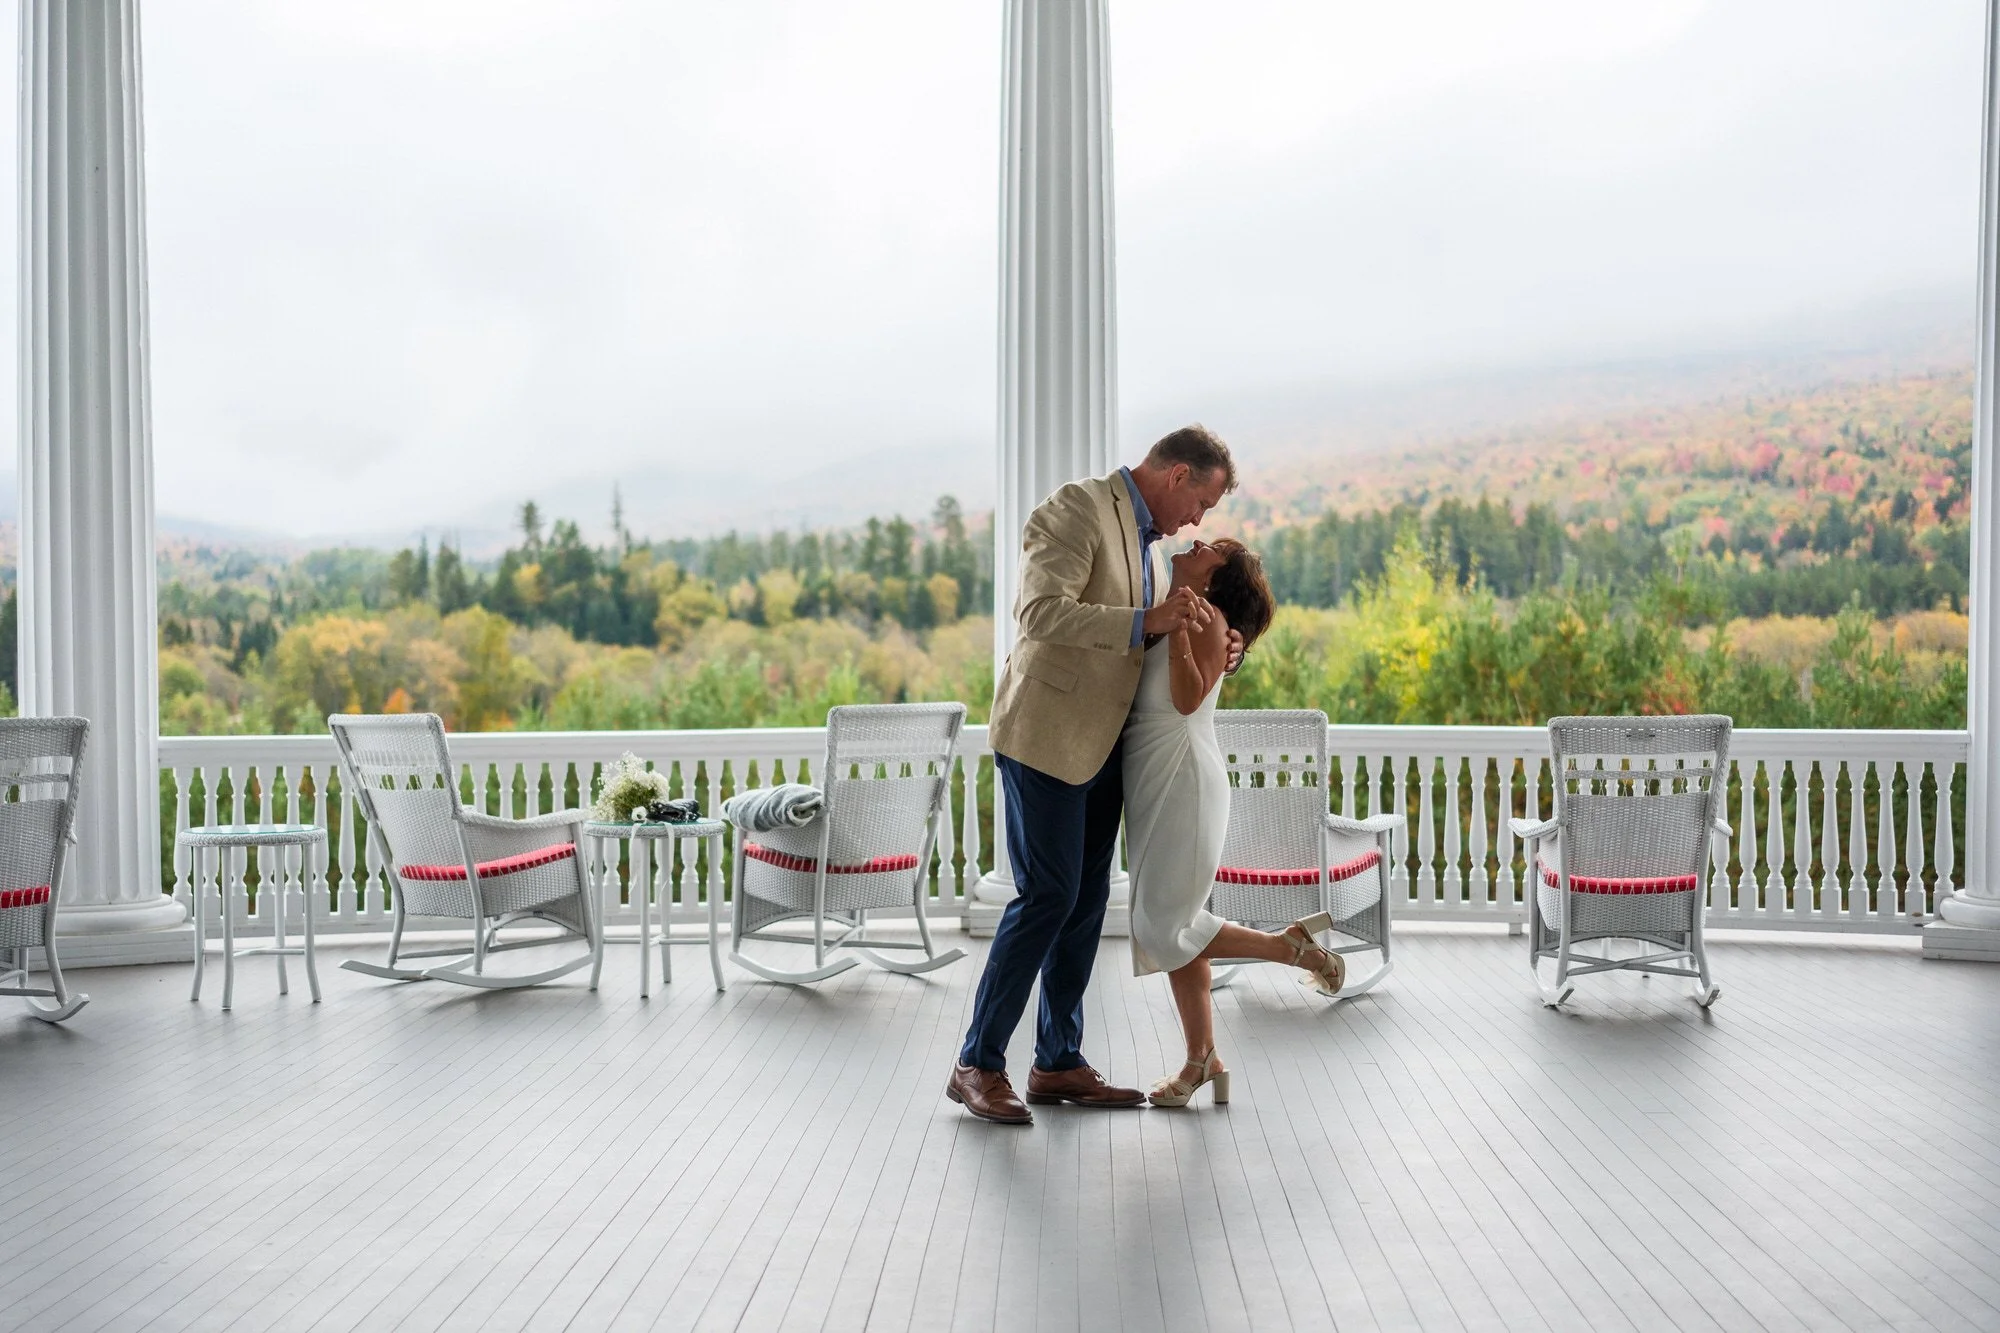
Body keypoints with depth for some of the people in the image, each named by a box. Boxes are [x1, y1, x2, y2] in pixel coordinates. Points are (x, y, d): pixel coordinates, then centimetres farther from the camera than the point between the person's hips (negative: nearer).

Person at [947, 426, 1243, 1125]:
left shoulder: (1144, 535, 18)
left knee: (1087, 900, 10)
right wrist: (1146, 621, -28)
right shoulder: (1079, 507, -12)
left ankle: (1059, 1063, 19)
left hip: (1101, 745, 9)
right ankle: (978, 1064, 2)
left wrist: (1204, 650, 7)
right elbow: (1040, 613, -25)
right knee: (1049, 895, -9)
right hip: (1046, 734, -9)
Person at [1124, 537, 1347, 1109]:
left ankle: (1291, 944, 7)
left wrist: (1178, 628, -29)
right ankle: (1202, 1060, 18)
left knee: (1164, 927, -7)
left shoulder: (1206, 619, -9)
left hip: (1182, 781, -9)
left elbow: (1188, 698, -22)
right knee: (1170, 926, 10)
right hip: (1153, 782, 9)